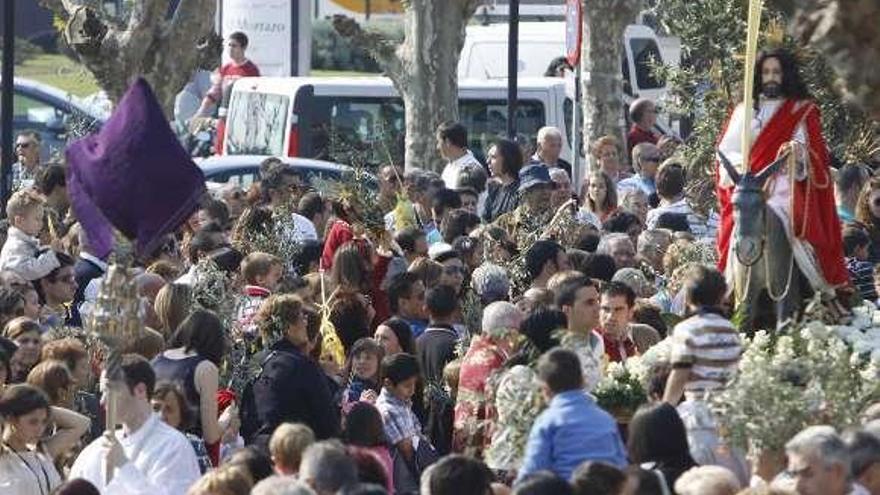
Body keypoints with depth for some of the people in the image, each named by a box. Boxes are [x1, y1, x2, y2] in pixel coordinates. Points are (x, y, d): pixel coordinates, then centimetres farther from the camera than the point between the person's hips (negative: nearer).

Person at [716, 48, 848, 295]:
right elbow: (726, 150, 13)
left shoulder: (803, 112, 12)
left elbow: (813, 152, 0)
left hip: (785, 189, -3)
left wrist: (798, 151, -23)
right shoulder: (744, 112, 20)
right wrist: (736, 164, -9)